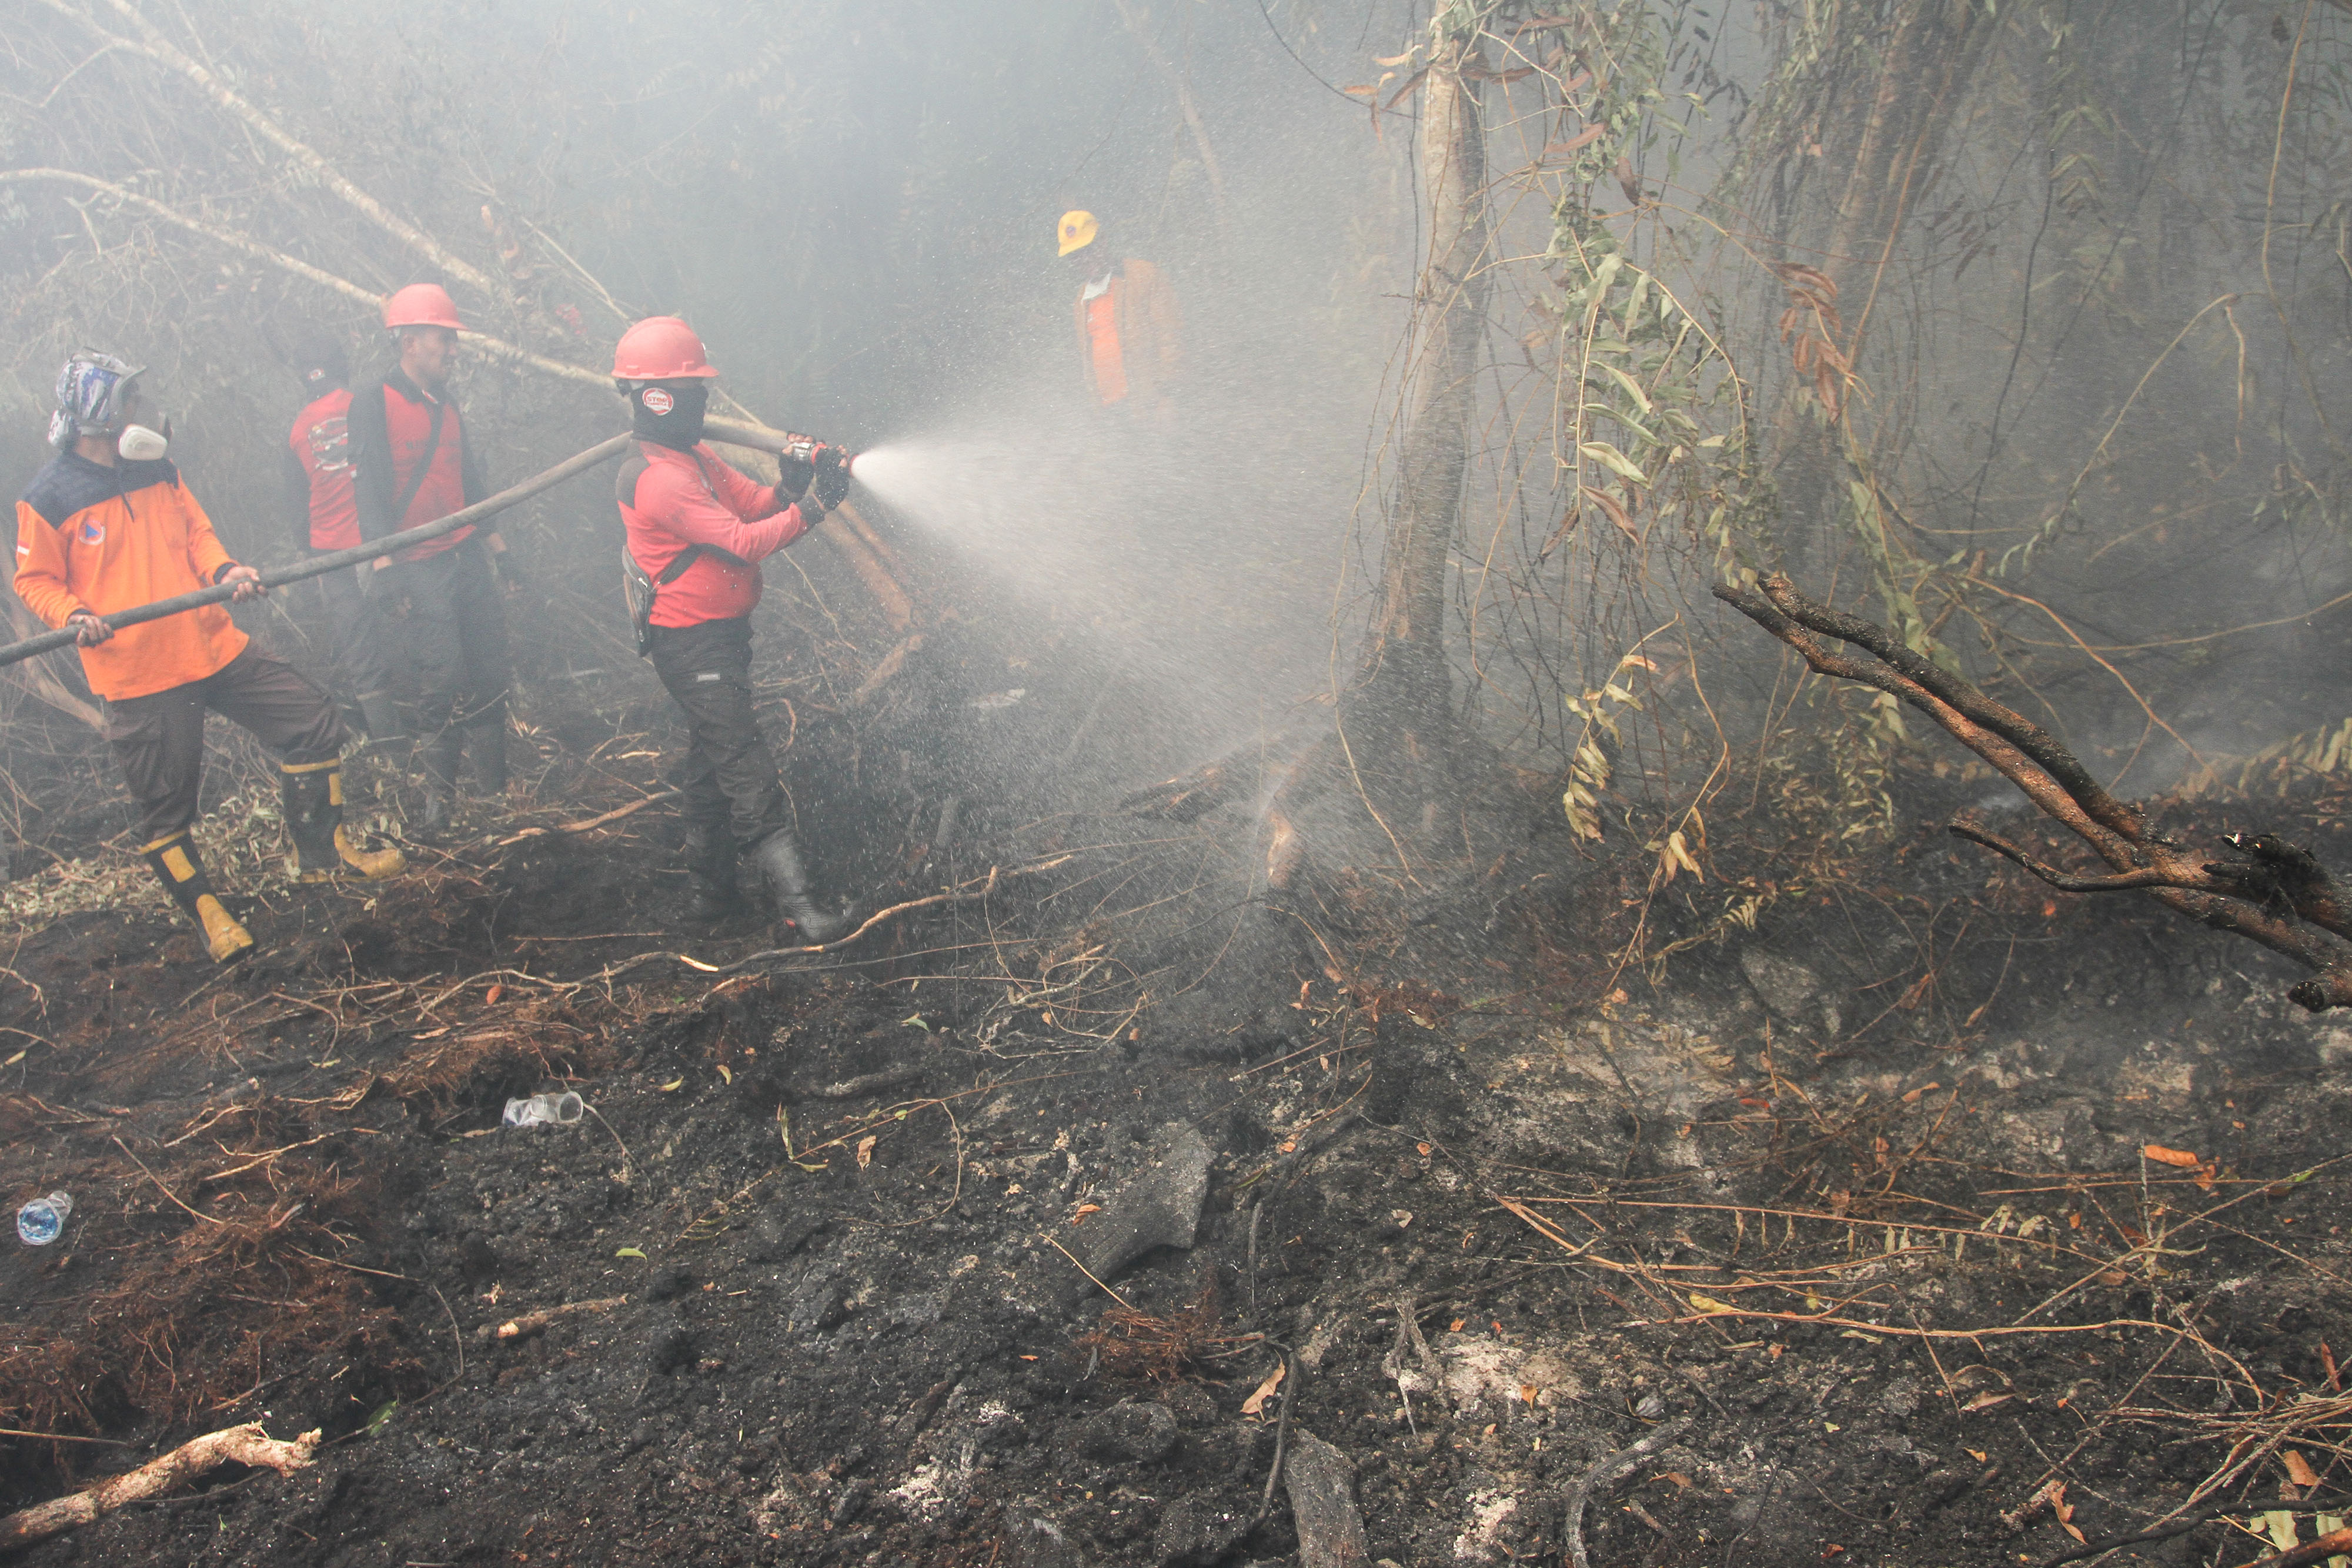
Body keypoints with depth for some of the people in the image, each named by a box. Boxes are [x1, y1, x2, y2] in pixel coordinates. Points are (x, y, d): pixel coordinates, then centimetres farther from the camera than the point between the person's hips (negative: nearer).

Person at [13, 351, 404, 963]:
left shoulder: (158, 470, 9)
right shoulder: (47, 498, -7)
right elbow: (34, 580, -1)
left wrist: (224, 570, -4)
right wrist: (75, 615, -20)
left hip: (215, 647, 6)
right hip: (139, 677, -5)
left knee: (314, 724, 4)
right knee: (165, 805, 1)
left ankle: (321, 851, 19)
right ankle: (205, 910, 21)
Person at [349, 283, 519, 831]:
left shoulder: (447, 407, 16)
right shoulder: (372, 404, -6)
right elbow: (369, 489, -13)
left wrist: (498, 548, 21)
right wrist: (386, 564, -22)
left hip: (467, 556, 7)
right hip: (420, 568, -7)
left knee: (490, 670, 5)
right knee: (444, 676, -11)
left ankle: (494, 785, 15)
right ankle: (439, 792, 2)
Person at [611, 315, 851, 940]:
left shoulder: (693, 456, 11)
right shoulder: (656, 480, -21)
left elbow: (752, 503, 6)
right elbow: (741, 541, -25)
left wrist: (788, 485, -15)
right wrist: (810, 507, -27)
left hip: (720, 636, 10)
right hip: (693, 646, -10)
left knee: (713, 760, 18)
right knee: (748, 771, -11)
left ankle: (710, 888, 29)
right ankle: (797, 900, -10)